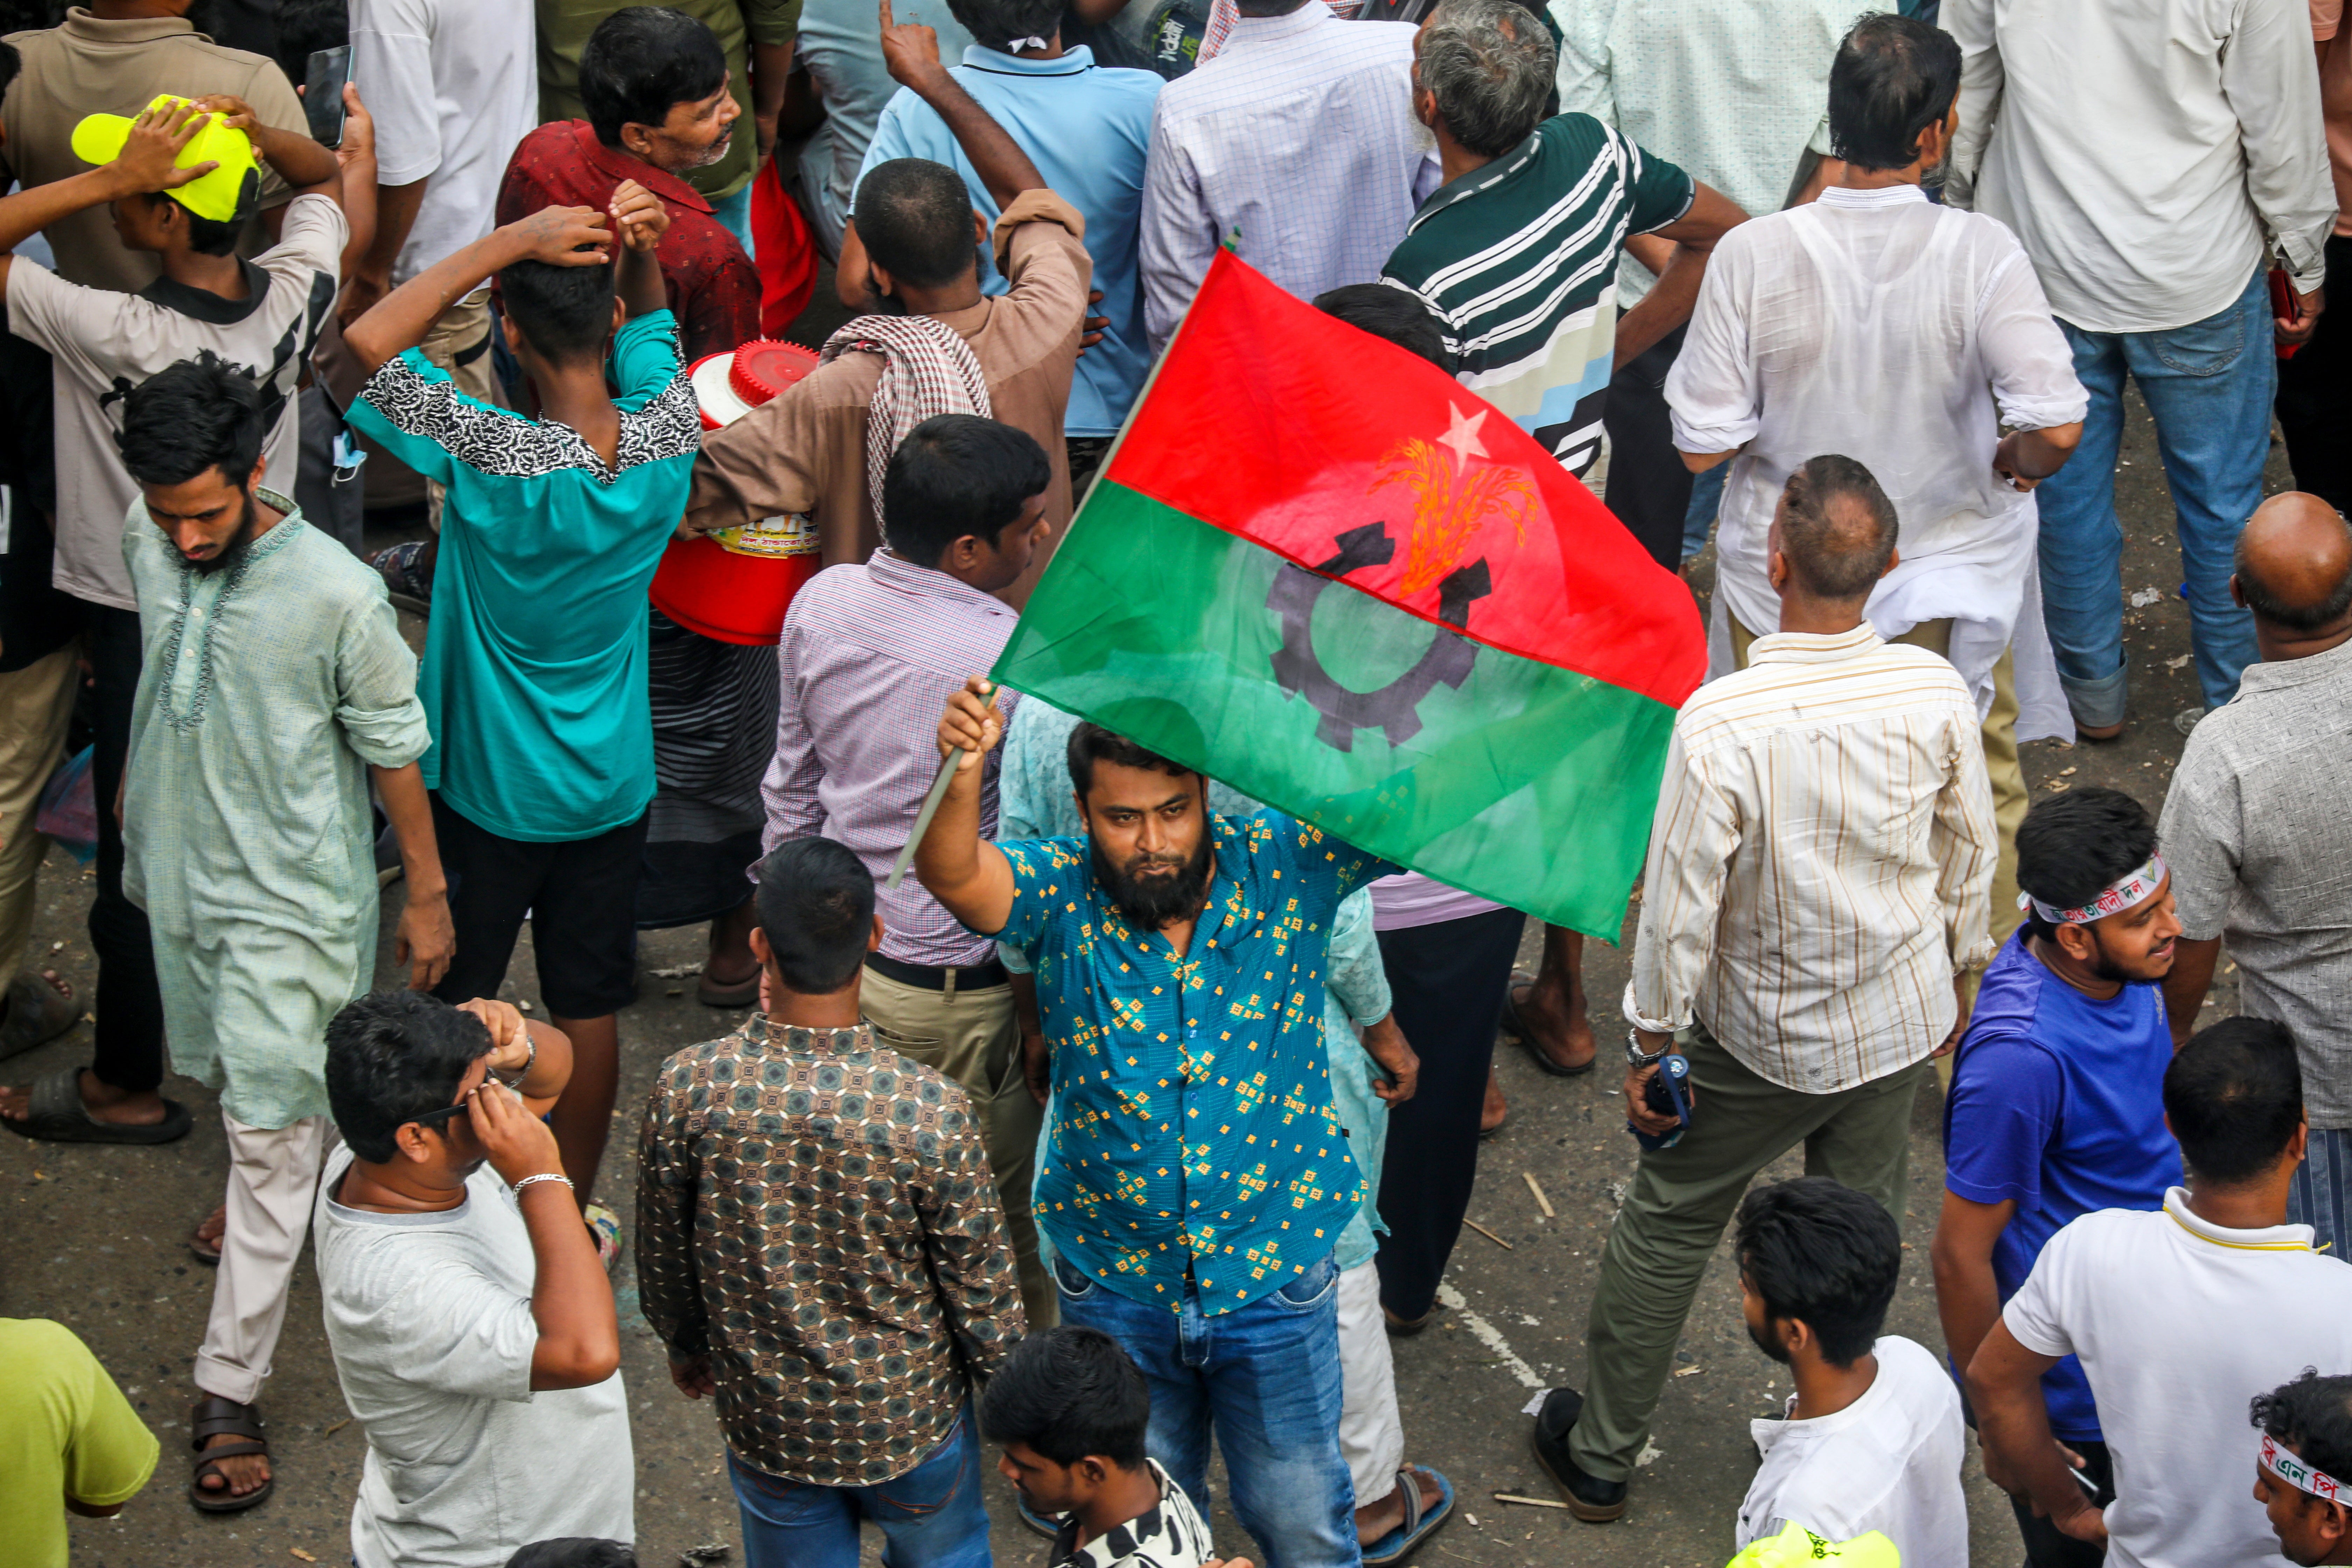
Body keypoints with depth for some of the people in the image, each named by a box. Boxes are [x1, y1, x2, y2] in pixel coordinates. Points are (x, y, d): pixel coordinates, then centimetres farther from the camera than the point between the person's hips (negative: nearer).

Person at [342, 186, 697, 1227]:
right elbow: (650, 324, 5)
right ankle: (574, 1213, 31)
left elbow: (368, 343, -27)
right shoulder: (668, 438, -16)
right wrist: (640, 247, -16)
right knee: (589, 1004, 17)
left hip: (486, 784, -3)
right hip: (610, 785, 4)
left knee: (454, 1003, 15)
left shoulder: (496, 459, -28)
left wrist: (509, 242, -27)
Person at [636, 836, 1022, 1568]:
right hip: (910, 1422, -2)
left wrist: (685, 1345, 15)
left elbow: (662, 1256, -6)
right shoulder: (931, 1112, -30)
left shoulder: (688, 1087, -24)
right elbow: (981, 1290, -16)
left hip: (765, 1421, 2)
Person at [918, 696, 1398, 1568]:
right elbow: (954, 876, -34)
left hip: (1276, 1281, 0)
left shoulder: (1282, 869, -14)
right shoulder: (1061, 894, -15)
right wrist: (962, 774, -55)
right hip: (1114, 1290, 1)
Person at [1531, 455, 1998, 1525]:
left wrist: (1648, 1044, -5)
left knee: (1669, 1226, 17)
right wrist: (1957, 973, 18)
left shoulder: (1720, 724, -30)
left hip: (1762, 1038, -3)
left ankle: (1600, 1456, 33)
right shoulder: (1937, 692, -17)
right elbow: (1970, 854, -1)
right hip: (1902, 1021, 3)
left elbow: (1680, 905, -21)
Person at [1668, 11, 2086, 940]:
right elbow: (2058, 426, -29)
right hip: (1950, 579, 0)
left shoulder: (1753, 255, -21)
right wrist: (2018, 464, -6)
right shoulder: (1980, 253, -23)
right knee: (1978, 794, 25)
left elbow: (1703, 447, -17)